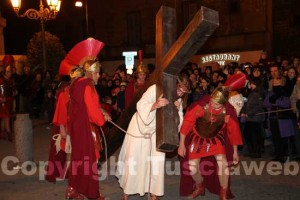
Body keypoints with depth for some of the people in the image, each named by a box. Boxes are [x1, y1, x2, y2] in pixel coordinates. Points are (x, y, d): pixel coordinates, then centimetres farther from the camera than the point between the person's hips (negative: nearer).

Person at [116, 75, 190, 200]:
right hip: (140, 128, -4)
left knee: (157, 162, -3)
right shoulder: (156, 89, -21)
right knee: (133, 160, 3)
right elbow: (140, 106, -28)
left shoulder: (178, 98, -3)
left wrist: (177, 110, -26)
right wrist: (155, 105, -46)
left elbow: (178, 119, -5)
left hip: (156, 131, 4)